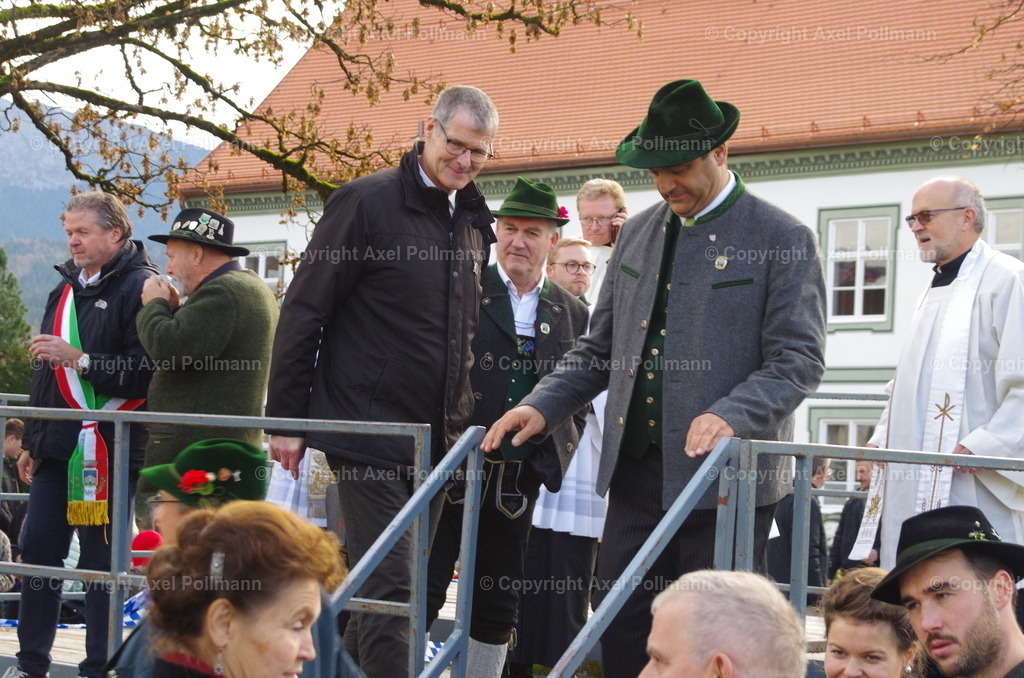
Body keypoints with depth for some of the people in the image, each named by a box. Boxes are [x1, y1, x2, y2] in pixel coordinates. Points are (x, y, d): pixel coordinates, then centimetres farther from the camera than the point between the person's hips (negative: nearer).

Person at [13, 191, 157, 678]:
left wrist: (81, 360, -21)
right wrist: (32, 441, 23)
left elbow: (146, 371, -18)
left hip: (110, 446, -8)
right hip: (58, 445, 8)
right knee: (37, 548, 7)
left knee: (100, 557, -3)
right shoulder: (66, 287, 18)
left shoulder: (139, 286, -8)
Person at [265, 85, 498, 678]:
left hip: (435, 439, 7)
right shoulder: (368, 203, -8)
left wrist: (462, 421, 15)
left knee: (392, 592, 11)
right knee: (390, 590, -11)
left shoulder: (475, 222, 12)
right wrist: (285, 418, -9)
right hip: (370, 430, -7)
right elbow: (303, 312, -7)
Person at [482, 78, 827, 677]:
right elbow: (600, 350, 20)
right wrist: (542, 407, 5)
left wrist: (729, 417, -27)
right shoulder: (639, 234, 15)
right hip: (636, 471, 5)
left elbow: (799, 360, -11)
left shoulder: (785, 239, -4)